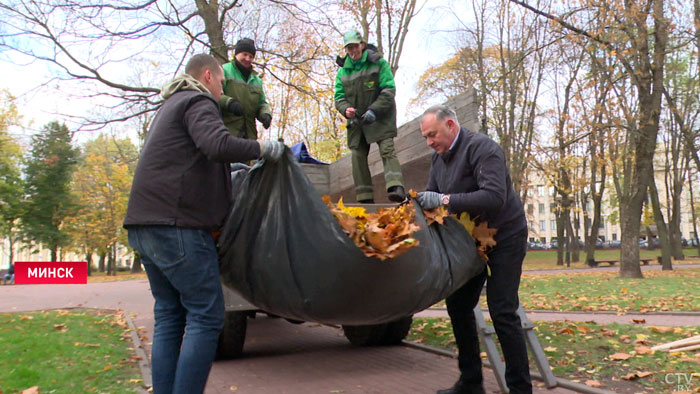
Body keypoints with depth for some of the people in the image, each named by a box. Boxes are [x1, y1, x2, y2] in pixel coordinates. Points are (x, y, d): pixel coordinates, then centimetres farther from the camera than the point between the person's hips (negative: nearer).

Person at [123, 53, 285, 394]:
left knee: (168, 315, 12)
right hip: (177, 225, -10)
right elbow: (218, 145, -23)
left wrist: (242, 165, 32)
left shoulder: (173, 105, 28)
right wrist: (262, 148, -9)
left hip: (146, 225, 10)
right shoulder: (199, 102, -3)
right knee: (206, 317, -7)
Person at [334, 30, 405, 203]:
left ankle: (396, 188, -32)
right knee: (358, 156, 0)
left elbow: (389, 90, -8)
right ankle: (364, 197, 3)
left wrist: (374, 110, -20)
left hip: (380, 119, -4)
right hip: (356, 120, 5)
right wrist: (346, 109, -14)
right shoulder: (343, 71, 11)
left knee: (387, 150, -19)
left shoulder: (378, 63, -1)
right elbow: (339, 97, 9)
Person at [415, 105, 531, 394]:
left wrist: (444, 200, -38)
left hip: (505, 237, -8)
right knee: (458, 305, 8)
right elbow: (432, 195, 8)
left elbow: (495, 196, -33)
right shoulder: (439, 157, 5)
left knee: (502, 313, -11)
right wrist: (419, 201, -14)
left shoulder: (482, 148, -21)